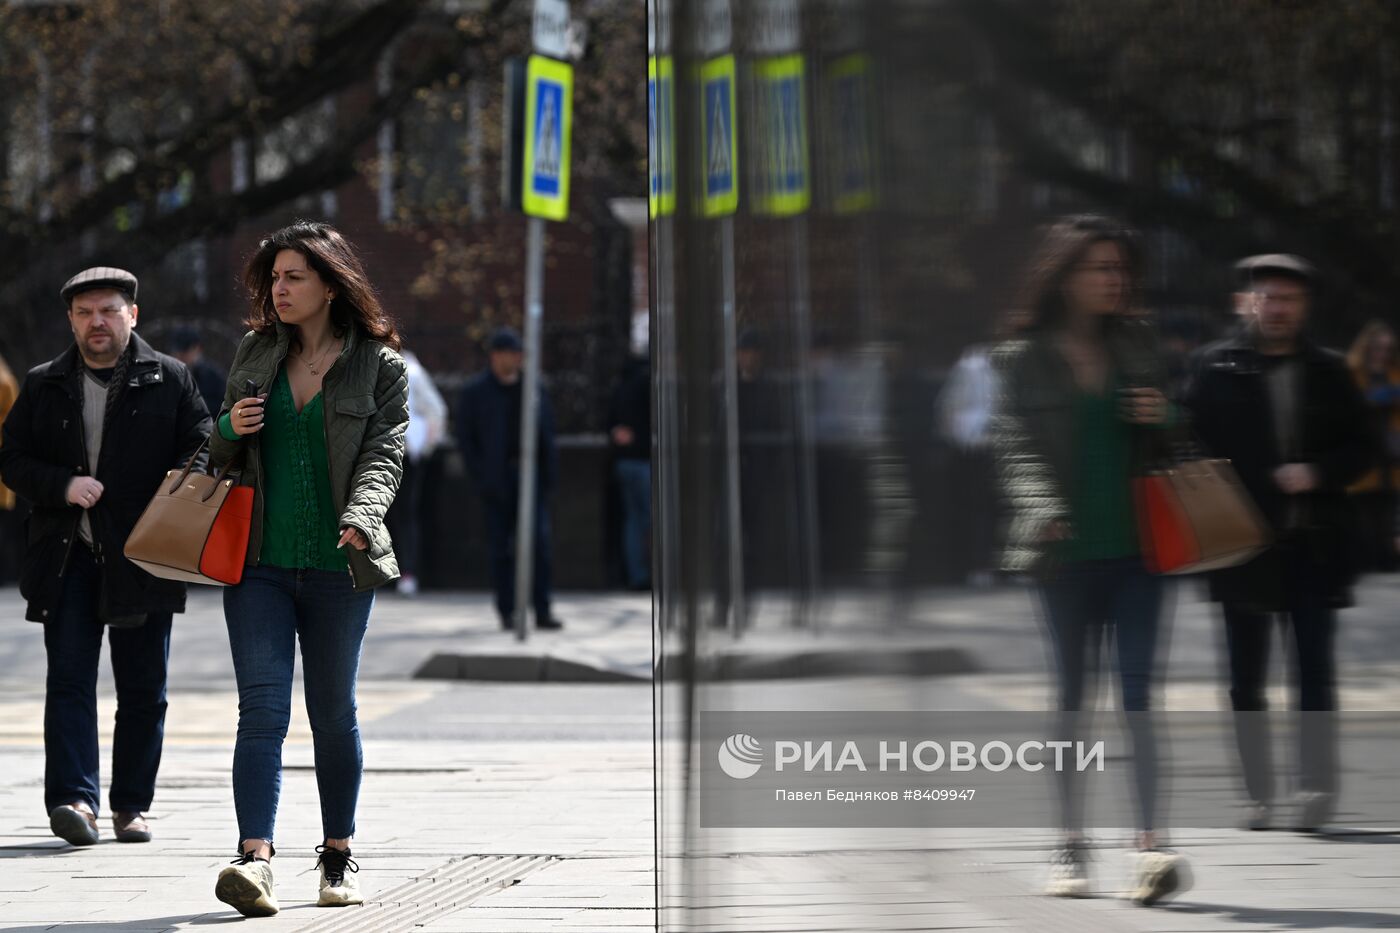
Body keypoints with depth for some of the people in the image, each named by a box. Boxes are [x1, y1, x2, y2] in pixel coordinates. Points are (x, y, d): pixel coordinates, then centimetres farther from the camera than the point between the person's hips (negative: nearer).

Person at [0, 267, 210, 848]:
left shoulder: (169, 381, 6)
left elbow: (203, 446, 2)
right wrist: (63, 486, -11)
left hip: (142, 558, 0)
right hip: (68, 559, 1)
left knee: (143, 688, 5)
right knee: (69, 679, -8)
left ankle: (131, 804, 14)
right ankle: (74, 799, -13)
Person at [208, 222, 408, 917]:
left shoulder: (381, 365, 0)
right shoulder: (255, 353, 11)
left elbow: (384, 455, -9)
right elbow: (218, 454, 20)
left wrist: (360, 517, -28)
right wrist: (231, 430, -4)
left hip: (337, 567, -2)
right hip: (259, 564, 2)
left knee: (333, 712, 9)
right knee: (262, 707, -11)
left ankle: (339, 858, 24)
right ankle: (255, 859, -22)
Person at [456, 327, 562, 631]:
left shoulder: (533, 389, 12)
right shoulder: (475, 392, 4)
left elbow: (548, 429, 15)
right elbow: (465, 437, 1)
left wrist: (549, 469, 3)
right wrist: (481, 477, -8)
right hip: (497, 479, -2)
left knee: (539, 541, -9)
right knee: (501, 547, 1)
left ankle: (542, 611, -9)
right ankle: (507, 612, 9)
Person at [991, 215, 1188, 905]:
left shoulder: (1137, 343, 12)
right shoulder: (1026, 356, 2)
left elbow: (1169, 440, 21)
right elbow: (1015, 447, -3)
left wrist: (1163, 419, -3)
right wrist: (1045, 511, -19)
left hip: (1136, 542, 2)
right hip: (1068, 549, -1)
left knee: (1138, 693, -7)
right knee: (1072, 697, 6)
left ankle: (1150, 844, -14)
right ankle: (1071, 846, 13)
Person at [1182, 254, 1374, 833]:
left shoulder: (1328, 372, 8)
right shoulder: (1215, 368, 1)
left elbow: (1361, 449, 8)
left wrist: (1316, 473, -9)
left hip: (1314, 546, 1)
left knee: (1316, 671, -1)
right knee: (1247, 679, 5)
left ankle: (1316, 786, 2)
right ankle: (1257, 792, 13)